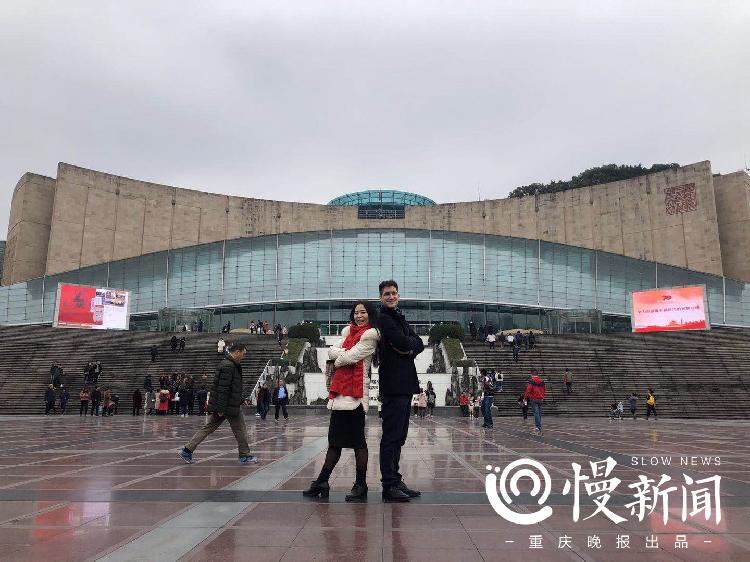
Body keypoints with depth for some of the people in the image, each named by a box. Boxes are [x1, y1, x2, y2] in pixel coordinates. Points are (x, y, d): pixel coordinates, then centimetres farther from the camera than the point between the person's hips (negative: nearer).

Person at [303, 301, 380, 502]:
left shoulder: (370, 335, -6)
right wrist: (343, 353, -9)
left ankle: (361, 486, 9)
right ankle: (322, 482, 21)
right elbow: (331, 350, 9)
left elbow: (349, 357, -13)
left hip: (355, 393, -8)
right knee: (335, 440, 13)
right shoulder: (349, 331, 20)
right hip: (340, 392, 8)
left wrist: (338, 358, 5)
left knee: (357, 440, -1)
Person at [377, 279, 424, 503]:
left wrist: (409, 347, -6)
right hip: (393, 385, -9)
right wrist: (411, 342, 2)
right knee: (391, 436, -6)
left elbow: (419, 344, 13)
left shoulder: (400, 318, 22)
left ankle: (395, 481, 21)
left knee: (399, 436, 13)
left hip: (404, 384, 9)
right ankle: (389, 486, -1)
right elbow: (403, 343, -18)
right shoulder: (384, 319, -7)